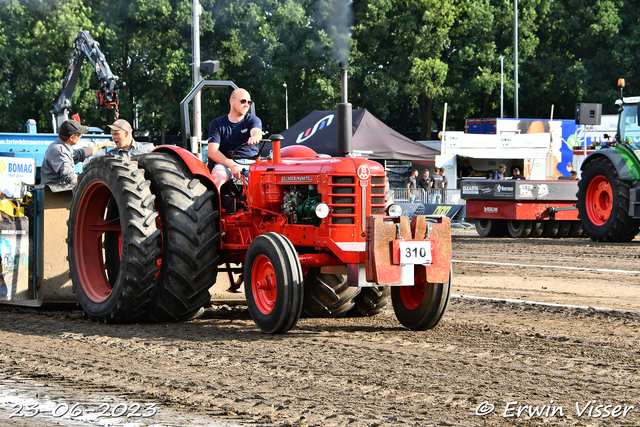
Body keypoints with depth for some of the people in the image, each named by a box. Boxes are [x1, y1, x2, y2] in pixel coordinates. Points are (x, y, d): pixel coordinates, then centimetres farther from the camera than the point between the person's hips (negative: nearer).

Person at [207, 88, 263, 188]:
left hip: (251, 162, 1)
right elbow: (212, 151, -3)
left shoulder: (253, 120, 12)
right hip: (225, 162, -1)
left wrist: (255, 137, -42)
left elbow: (257, 132, -13)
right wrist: (232, 165, -21)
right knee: (216, 179, -35)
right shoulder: (217, 124, 8)